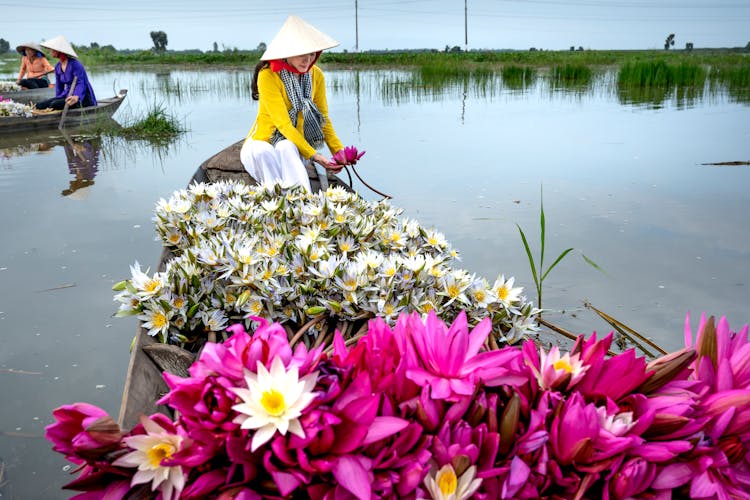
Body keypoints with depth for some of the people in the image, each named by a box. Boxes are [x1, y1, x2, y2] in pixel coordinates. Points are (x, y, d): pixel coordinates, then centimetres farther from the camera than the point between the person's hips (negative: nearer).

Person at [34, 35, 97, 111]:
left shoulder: (74, 64, -14)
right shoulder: (57, 67, 10)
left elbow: (81, 83, -26)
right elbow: (59, 87, 17)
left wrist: (76, 97, -45)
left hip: (81, 98, -8)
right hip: (67, 95, 8)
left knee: (55, 104, -31)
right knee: (39, 105, -12)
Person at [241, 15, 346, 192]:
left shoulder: (316, 75, 0)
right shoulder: (268, 75, -17)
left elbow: (323, 119, 4)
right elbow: (283, 123, -22)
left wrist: (339, 151, -13)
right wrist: (314, 156, -30)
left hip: (296, 146, 3)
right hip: (263, 142, -2)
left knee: (286, 148, -34)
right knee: (262, 151, -38)